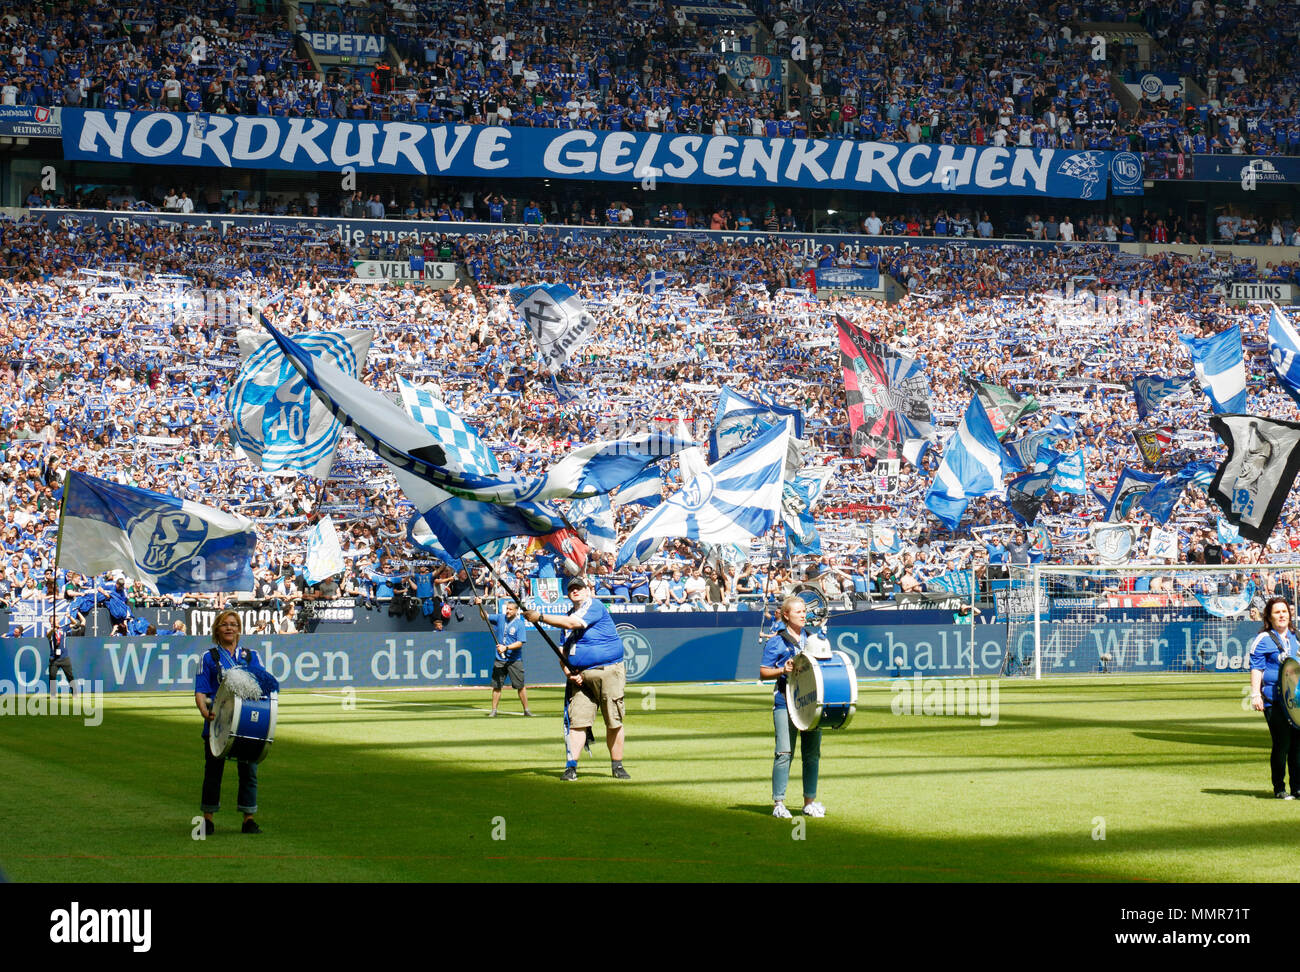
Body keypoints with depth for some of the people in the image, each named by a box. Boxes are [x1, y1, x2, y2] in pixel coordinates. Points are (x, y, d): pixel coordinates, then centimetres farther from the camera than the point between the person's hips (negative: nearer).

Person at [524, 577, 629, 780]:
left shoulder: (594, 606, -5)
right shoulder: (569, 614, 17)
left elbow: (572, 623, -20)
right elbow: (563, 649, 19)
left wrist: (540, 617, -16)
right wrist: (569, 672, 1)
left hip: (608, 671, -6)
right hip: (581, 676, 6)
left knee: (614, 722, -2)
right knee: (577, 721, -6)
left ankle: (617, 766, 9)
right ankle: (571, 767, -9)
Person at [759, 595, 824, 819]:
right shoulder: (776, 642, 0)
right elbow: (763, 673, -2)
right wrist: (783, 670, -18)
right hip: (785, 702, -5)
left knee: (812, 753, 6)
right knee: (784, 752, -9)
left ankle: (810, 801, 15)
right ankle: (778, 803, -5)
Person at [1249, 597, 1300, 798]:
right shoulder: (1263, 640, -1)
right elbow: (1256, 668, -4)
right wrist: (1255, 694, -13)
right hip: (1274, 700, -6)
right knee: (1282, 744, -7)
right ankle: (1279, 788, 4)